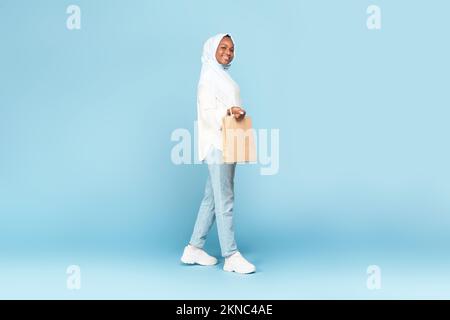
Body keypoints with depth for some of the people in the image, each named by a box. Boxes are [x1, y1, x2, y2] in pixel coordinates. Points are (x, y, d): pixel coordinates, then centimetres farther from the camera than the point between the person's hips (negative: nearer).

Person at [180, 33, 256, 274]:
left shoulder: (222, 76, 22)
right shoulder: (209, 76, -6)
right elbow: (207, 112, -16)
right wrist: (228, 112, -32)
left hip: (225, 145, 9)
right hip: (217, 145, -9)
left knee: (212, 199, 10)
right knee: (224, 201, -7)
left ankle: (194, 249, 18)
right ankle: (231, 256, -1)